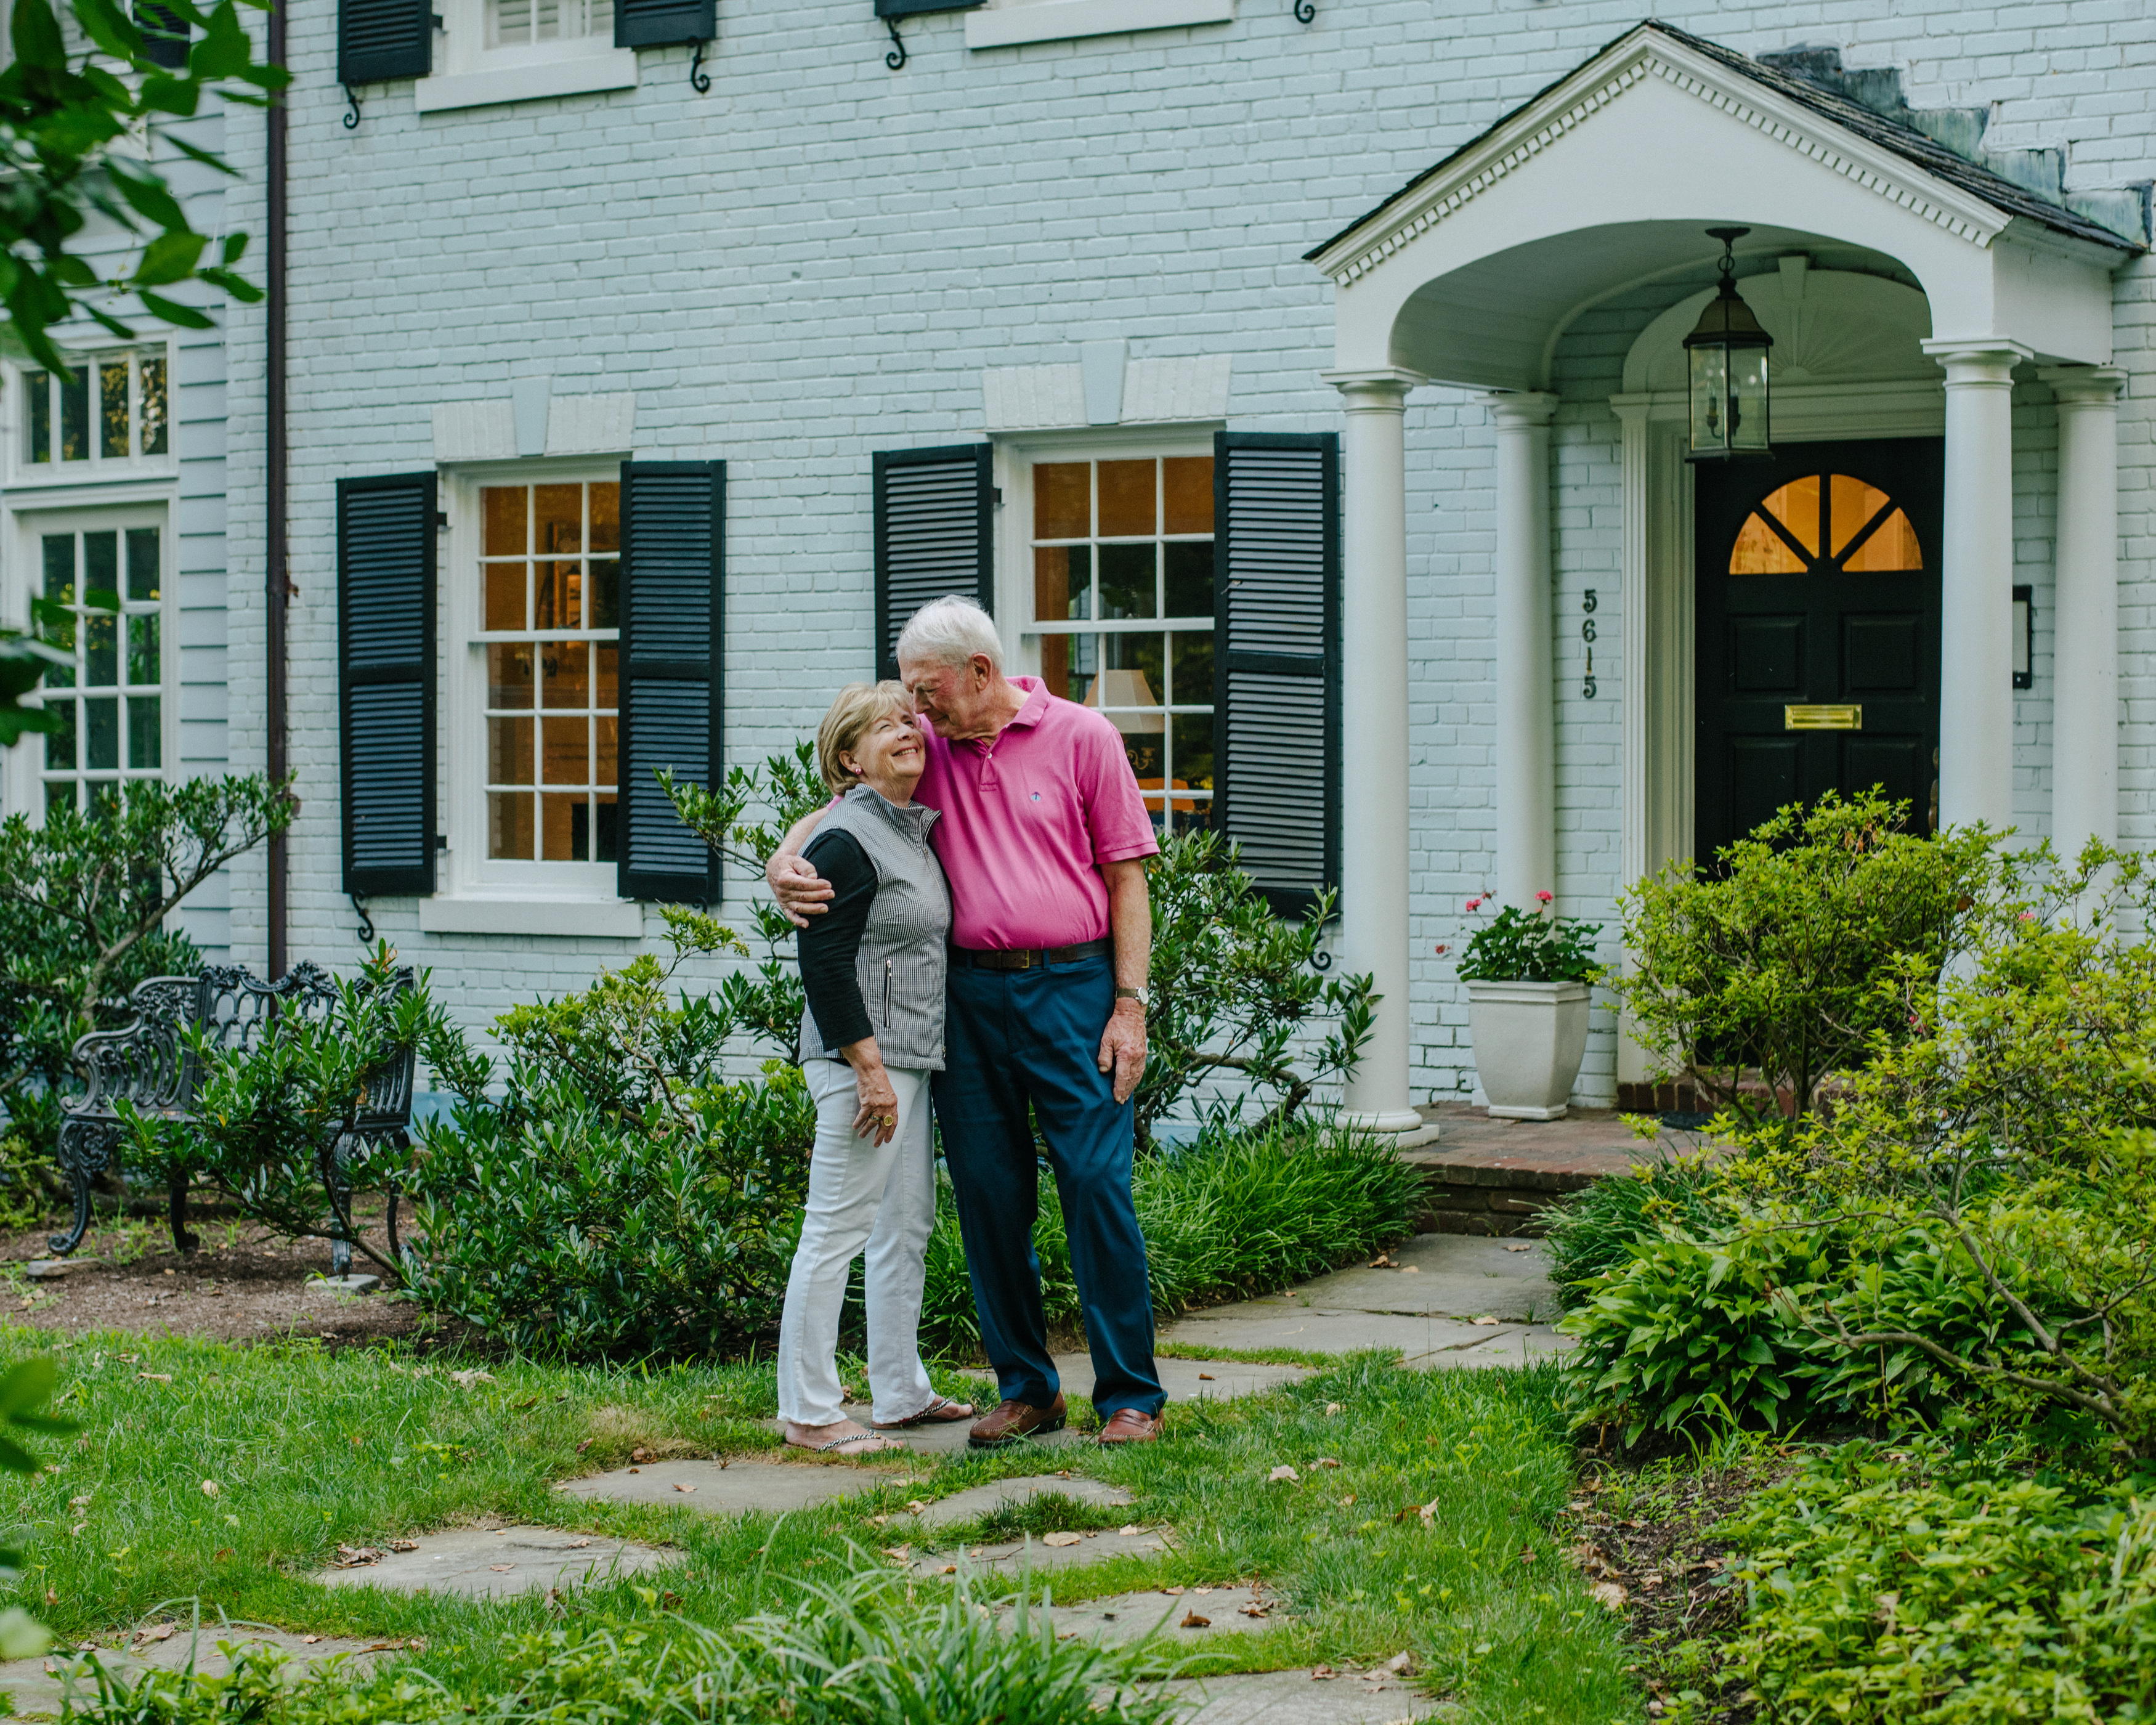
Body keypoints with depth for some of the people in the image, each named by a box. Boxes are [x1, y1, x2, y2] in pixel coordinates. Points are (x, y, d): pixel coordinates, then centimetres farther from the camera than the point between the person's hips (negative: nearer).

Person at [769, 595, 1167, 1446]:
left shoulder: (1082, 738, 1)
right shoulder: (928, 752, 10)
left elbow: (1126, 876, 1)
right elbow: (832, 812, 15)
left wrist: (1130, 1003, -6)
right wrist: (783, 863, -9)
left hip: (1071, 990, -4)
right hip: (968, 996, 4)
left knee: (1097, 1187, -6)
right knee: (989, 1197, 5)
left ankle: (1131, 1397, 2)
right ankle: (1026, 1389, 17)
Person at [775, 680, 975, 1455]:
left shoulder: (915, 829, 15)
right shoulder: (848, 840, -14)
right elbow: (824, 963, -19)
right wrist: (871, 1069, -22)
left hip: (908, 1058, 10)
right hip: (861, 1061, -10)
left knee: (907, 1225, 16)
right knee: (837, 1230, -6)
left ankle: (900, 1394, 26)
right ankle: (808, 1415, -1)